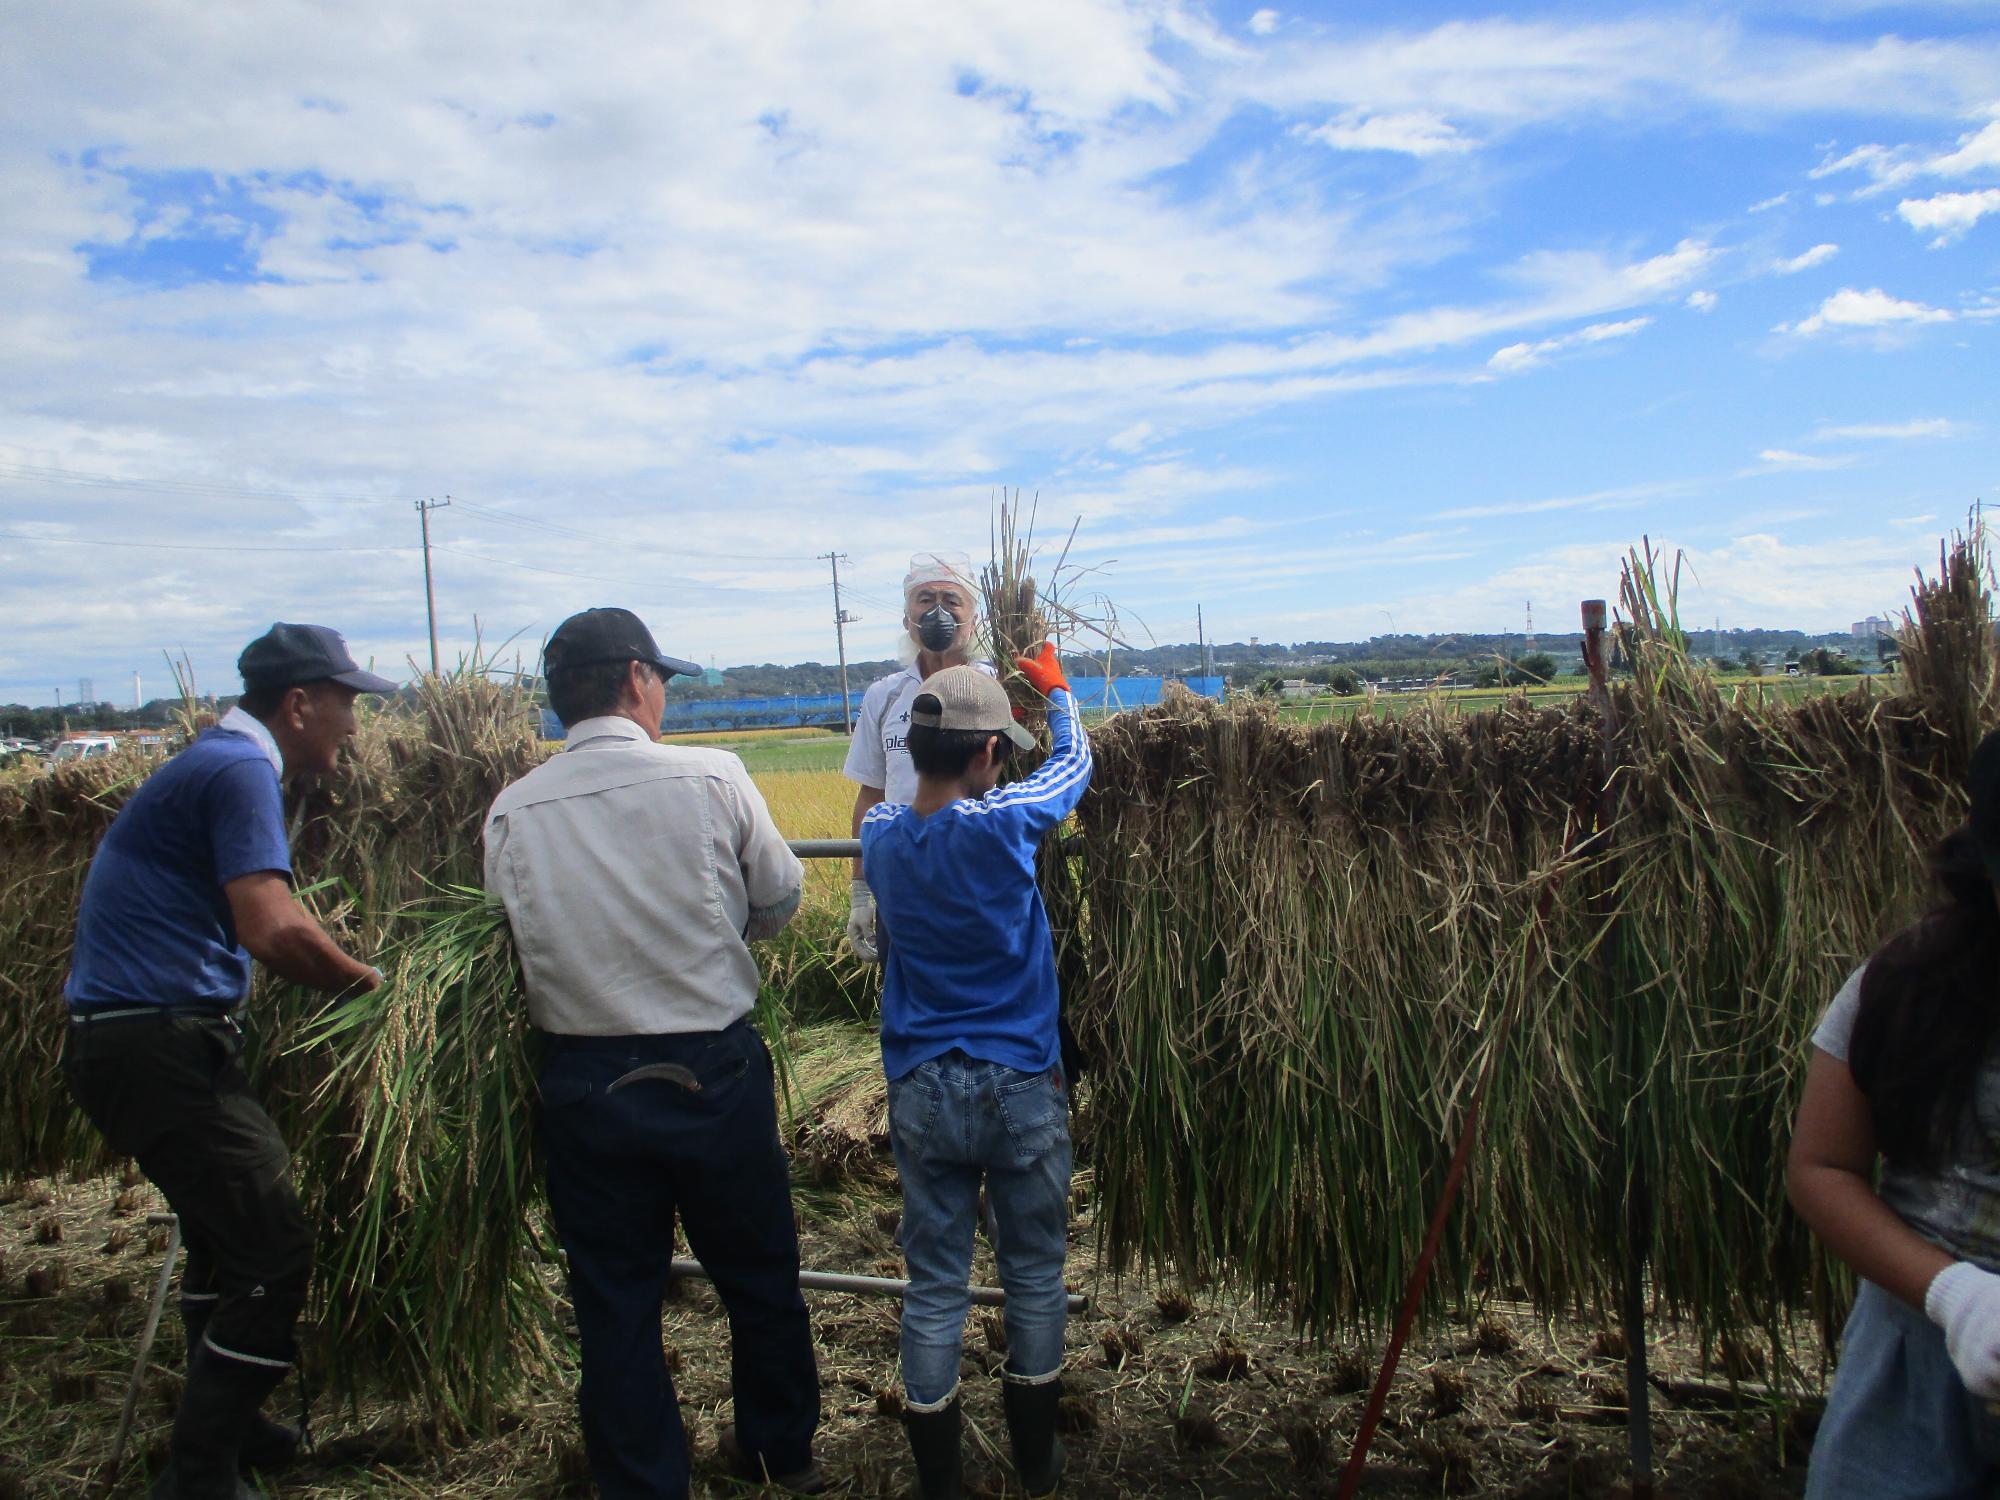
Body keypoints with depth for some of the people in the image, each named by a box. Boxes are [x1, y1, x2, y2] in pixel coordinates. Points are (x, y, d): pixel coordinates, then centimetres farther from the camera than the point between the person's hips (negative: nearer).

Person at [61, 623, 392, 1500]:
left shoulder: (217, 761, 16)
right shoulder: (240, 769, -16)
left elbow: (256, 924, 21)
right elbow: (275, 932, -29)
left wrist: (342, 974, 12)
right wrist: (364, 982, -13)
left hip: (151, 1040, 11)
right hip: (158, 1050, -11)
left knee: (227, 1234, 24)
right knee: (272, 1254, -7)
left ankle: (220, 1427, 40)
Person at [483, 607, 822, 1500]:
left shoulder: (512, 812, -5)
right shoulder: (713, 779, -12)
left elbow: (518, 948, 2)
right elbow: (780, 902, -1)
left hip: (583, 1084, 1)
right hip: (715, 1073, -1)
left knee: (615, 1300, 16)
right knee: (759, 1275, 20)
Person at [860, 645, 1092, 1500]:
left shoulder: (880, 834, -5)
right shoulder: (1002, 822, -17)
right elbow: (1074, 761, 3)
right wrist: (1054, 689, 21)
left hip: (920, 1095, 3)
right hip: (1020, 1088, -3)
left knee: (934, 1287, 12)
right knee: (1035, 1276, 16)